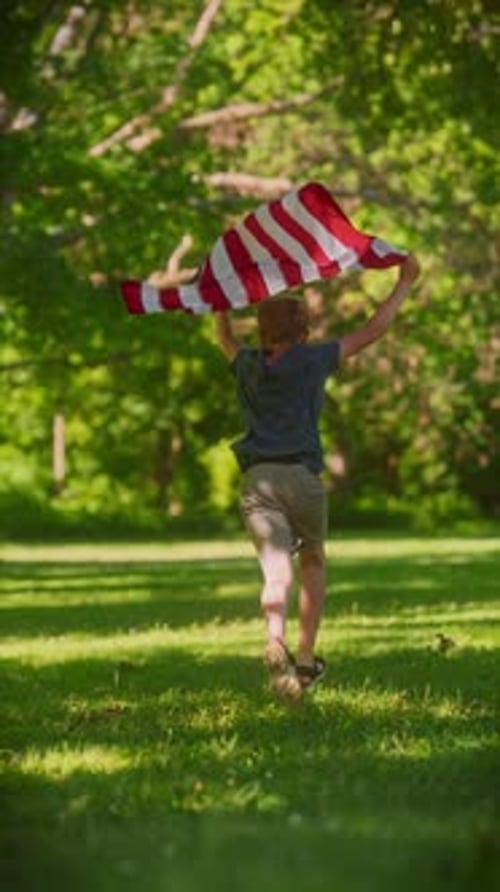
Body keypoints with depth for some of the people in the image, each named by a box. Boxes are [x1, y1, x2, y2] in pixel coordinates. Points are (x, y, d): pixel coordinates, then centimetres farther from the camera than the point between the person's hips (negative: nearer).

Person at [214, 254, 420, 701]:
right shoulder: (312, 360, 7)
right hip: (302, 475, -2)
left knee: (277, 571, -12)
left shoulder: (249, 365, 17)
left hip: (257, 479, 2)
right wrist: (405, 282, 22)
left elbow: (225, 339, 40)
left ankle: (276, 639, -41)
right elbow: (373, 330, 13)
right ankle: (307, 657, 14)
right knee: (313, 563, 21)